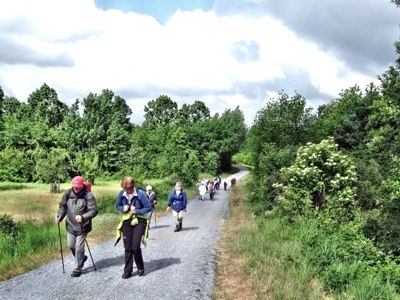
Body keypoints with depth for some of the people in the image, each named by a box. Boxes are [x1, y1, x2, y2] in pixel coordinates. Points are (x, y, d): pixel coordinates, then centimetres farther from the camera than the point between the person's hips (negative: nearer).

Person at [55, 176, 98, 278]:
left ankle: (77, 269, 16)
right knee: (71, 245, 16)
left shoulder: (88, 195, -17)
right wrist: (60, 216, -9)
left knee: (79, 248, 0)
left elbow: (94, 210, -19)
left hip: (82, 226, -5)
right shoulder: (68, 193, -4)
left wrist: (83, 217, -33)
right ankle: (81, 258, 43)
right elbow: (62, 206, 7)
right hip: (70, 225, 5)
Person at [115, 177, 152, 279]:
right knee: (127, 247, 6)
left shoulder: (140, 194, -20)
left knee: (135, 247, -9)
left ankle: (140, 267, 17)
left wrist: (137, 211, -22)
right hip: (127, 221, 4)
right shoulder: (121, 193, -8)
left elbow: (149, 207, -13)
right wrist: (123, 208, -12)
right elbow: (117, 205, 8)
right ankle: (127, 271, 17)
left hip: (139, 221, -4)